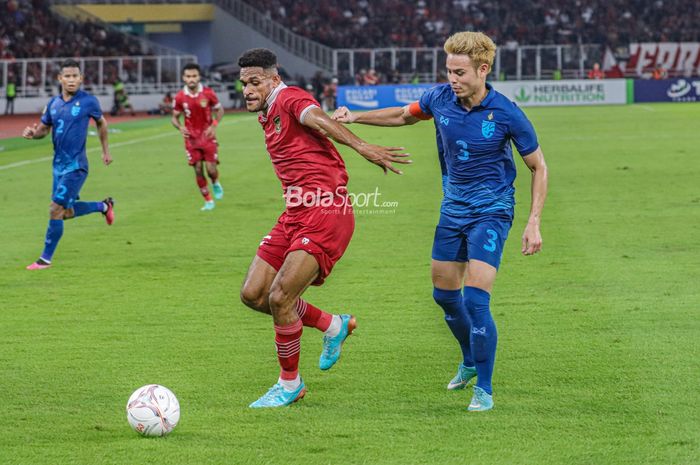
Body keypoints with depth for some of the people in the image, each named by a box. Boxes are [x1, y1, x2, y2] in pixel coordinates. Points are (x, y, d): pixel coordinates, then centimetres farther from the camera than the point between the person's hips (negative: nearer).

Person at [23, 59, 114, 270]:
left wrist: (106, 151, 14)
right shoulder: (53, 103, 5)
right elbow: (44, 128, 14)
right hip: (59, 164, 6)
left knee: (56, 210, -10)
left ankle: (46, 258, 1)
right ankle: (103, 206, 39)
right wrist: (32, 133, -10)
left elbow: (101, 123, 9)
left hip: (76, 166, -6)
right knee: (67, 212, 14)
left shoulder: (88, 101, -8)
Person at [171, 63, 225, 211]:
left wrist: (213, 125, -13)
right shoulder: (180, 97, -7)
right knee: (198, 170, -1)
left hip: (207, 136, -1)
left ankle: (216, 184, 30)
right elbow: (175, 117, 5)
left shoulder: (208, 93, -10)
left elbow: (220, 110, 3)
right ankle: (208, 201, 13)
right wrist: (180, 127, -17)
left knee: (211, 169, -7)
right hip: (191, 138, 1)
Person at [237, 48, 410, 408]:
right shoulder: (267, 116, 21)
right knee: (253, 294, 6)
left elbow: (318, 119, -31)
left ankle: (290, 385, 5)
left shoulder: (289, 99, -9)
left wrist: (362, 147, -48)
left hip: (324, 214, -10)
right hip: (294, 215, 10)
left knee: (279, 298, -14)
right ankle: (333, 327, 24)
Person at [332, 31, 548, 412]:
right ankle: (470, 362, 41)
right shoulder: (441, 98, -6)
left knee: (475, 299, -17)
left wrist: (534, 223, -13)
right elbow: (404, 115, 17)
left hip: (491, 211, -6)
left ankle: (484, 390, -6)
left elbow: (538, 167, -7)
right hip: (453, 207, 6)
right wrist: (355, 117, 6)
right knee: (444, 293, 15)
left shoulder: (506, 114, -18)